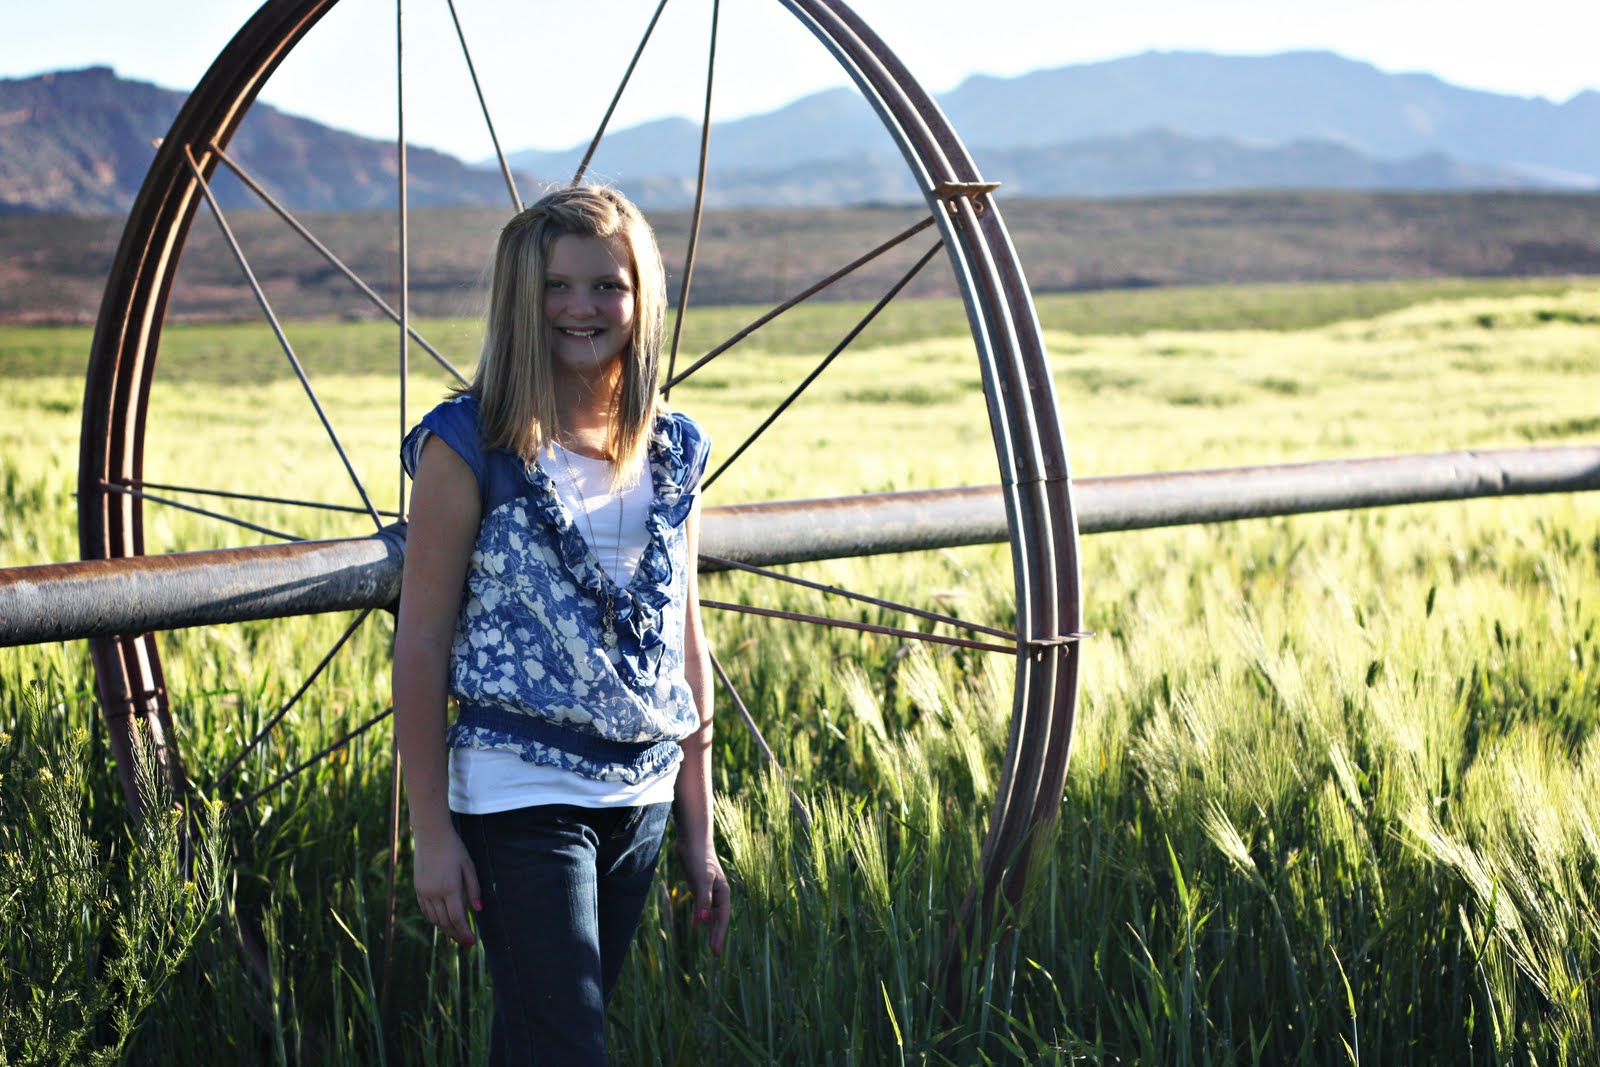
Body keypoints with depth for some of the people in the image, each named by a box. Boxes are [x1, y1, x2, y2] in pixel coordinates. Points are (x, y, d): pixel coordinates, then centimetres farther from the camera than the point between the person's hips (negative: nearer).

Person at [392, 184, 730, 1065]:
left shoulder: (674, 454, 8)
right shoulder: (469, 447, -7)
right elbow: (421, 647, -6)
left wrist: (698, 831, 13)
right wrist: (432, 832, -9)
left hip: (643, 796, 5)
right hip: (520, 793, -5)